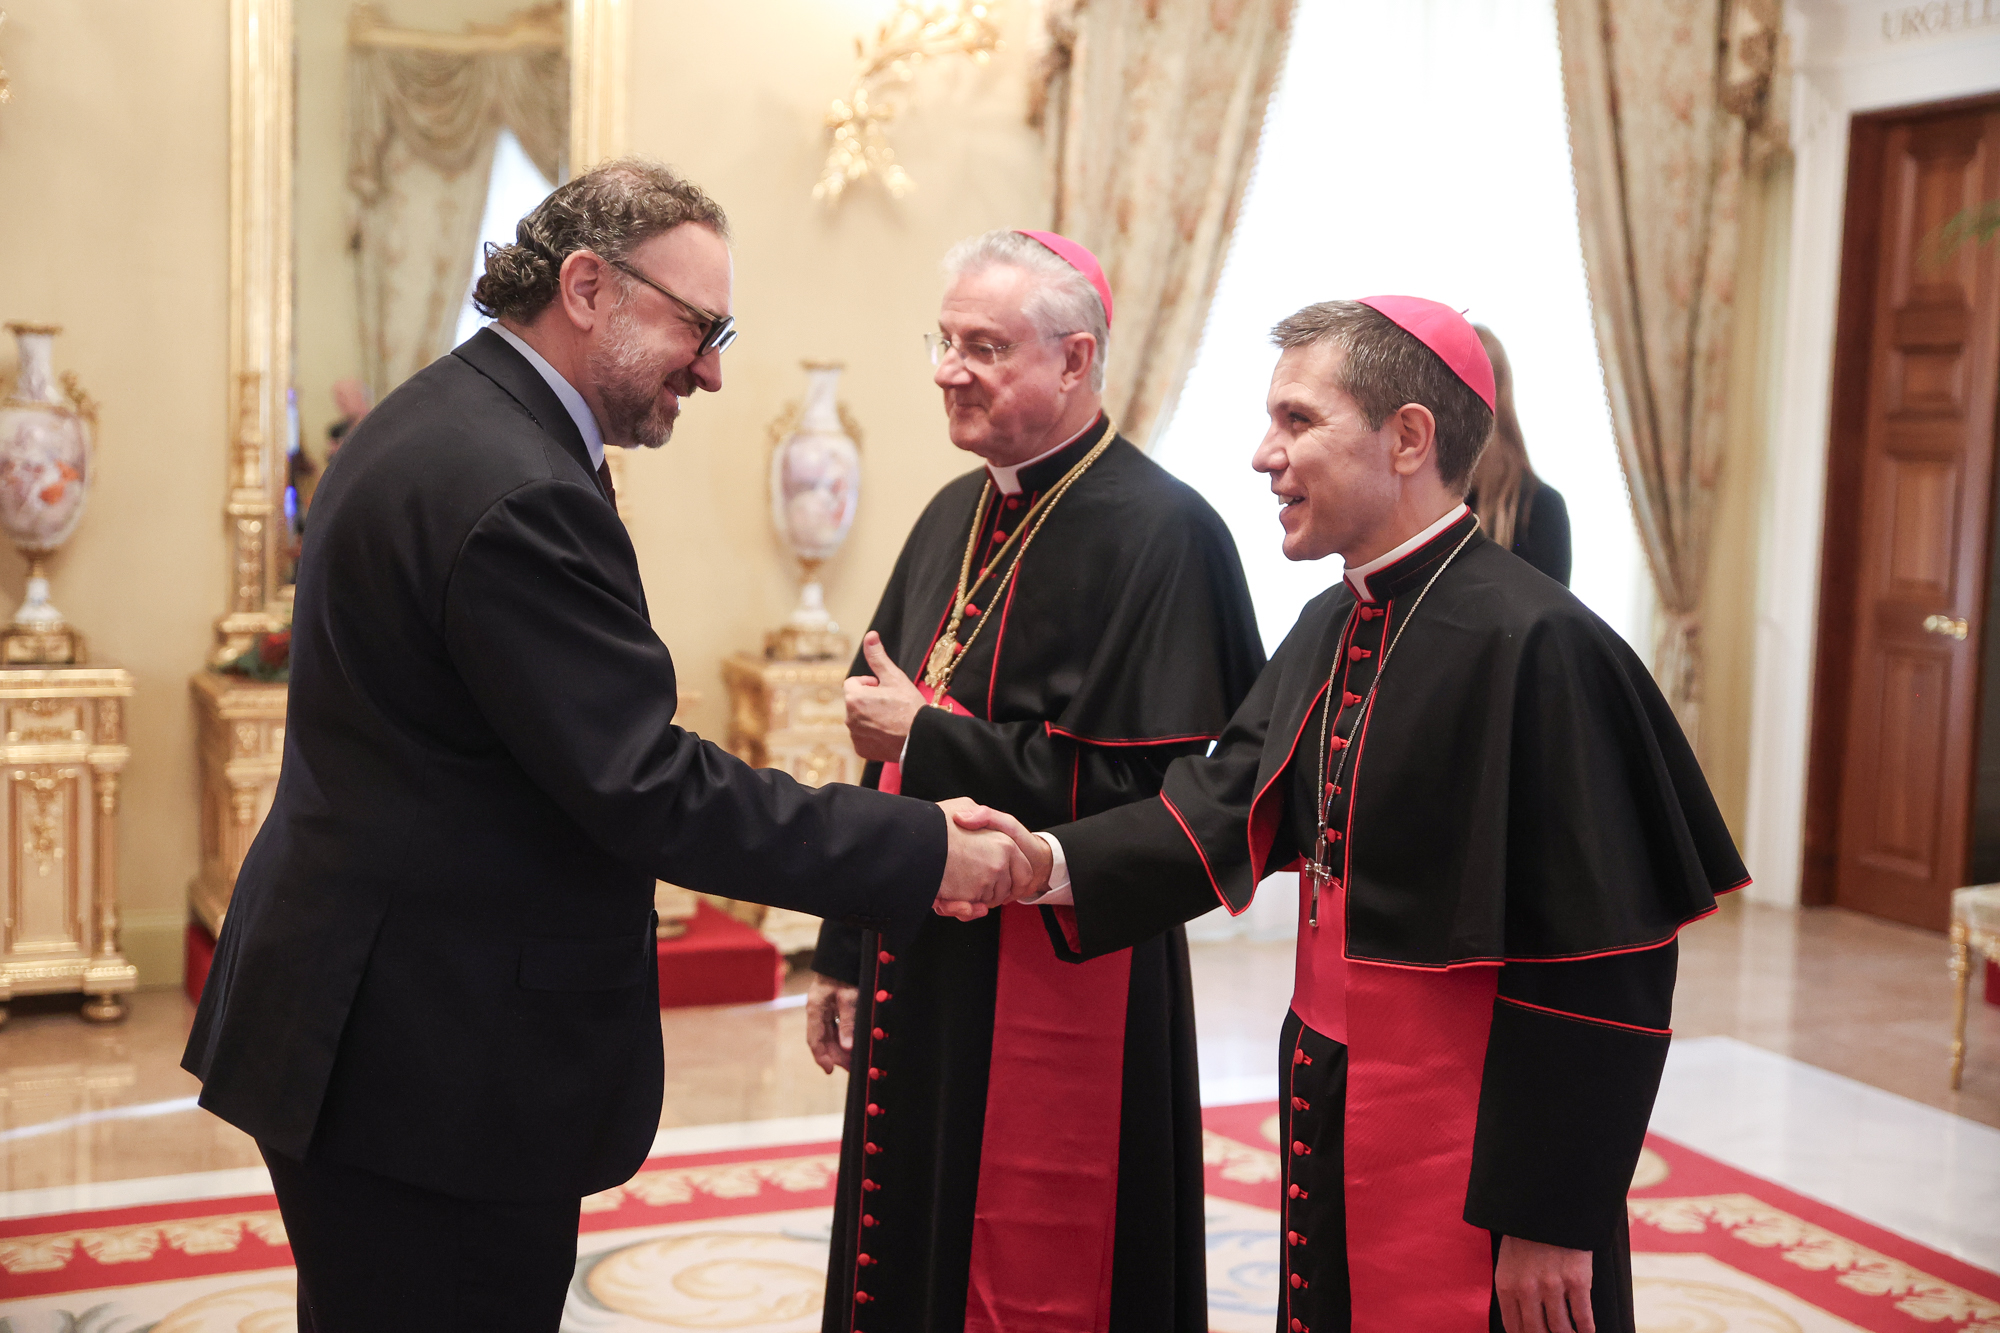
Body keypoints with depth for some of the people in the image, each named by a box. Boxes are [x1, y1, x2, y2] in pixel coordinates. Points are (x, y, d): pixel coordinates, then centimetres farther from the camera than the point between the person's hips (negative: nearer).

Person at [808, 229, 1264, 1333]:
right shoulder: (954, 519, 11)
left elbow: (1134, 789, -22)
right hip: (922, 973, 8)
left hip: (1066, 983, -8)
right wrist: (845, 955, 16)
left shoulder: (1156, 530, -15)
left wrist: (927, 733, -14)